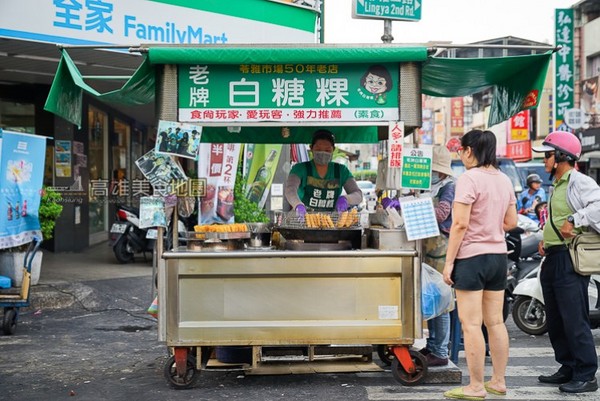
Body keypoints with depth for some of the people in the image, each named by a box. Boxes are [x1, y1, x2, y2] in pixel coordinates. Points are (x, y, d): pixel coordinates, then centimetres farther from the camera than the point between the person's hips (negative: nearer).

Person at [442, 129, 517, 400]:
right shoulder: (504, 180, 9)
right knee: (495, 322, 13)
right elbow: (511, 222, 14)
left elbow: (460, 224, -18)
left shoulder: (469, 178, -14)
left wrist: (449, 261, -13)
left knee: (471, 325, -1)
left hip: (471, 257, -8)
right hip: (498, 256, 8)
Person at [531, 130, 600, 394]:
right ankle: (568, 368, 26)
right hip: (552, 258, 10)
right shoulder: (556, 185, 20)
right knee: (555, 320, 15)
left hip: (570, 260, -10)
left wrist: (575, 221, -25)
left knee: (574, 320, -8)